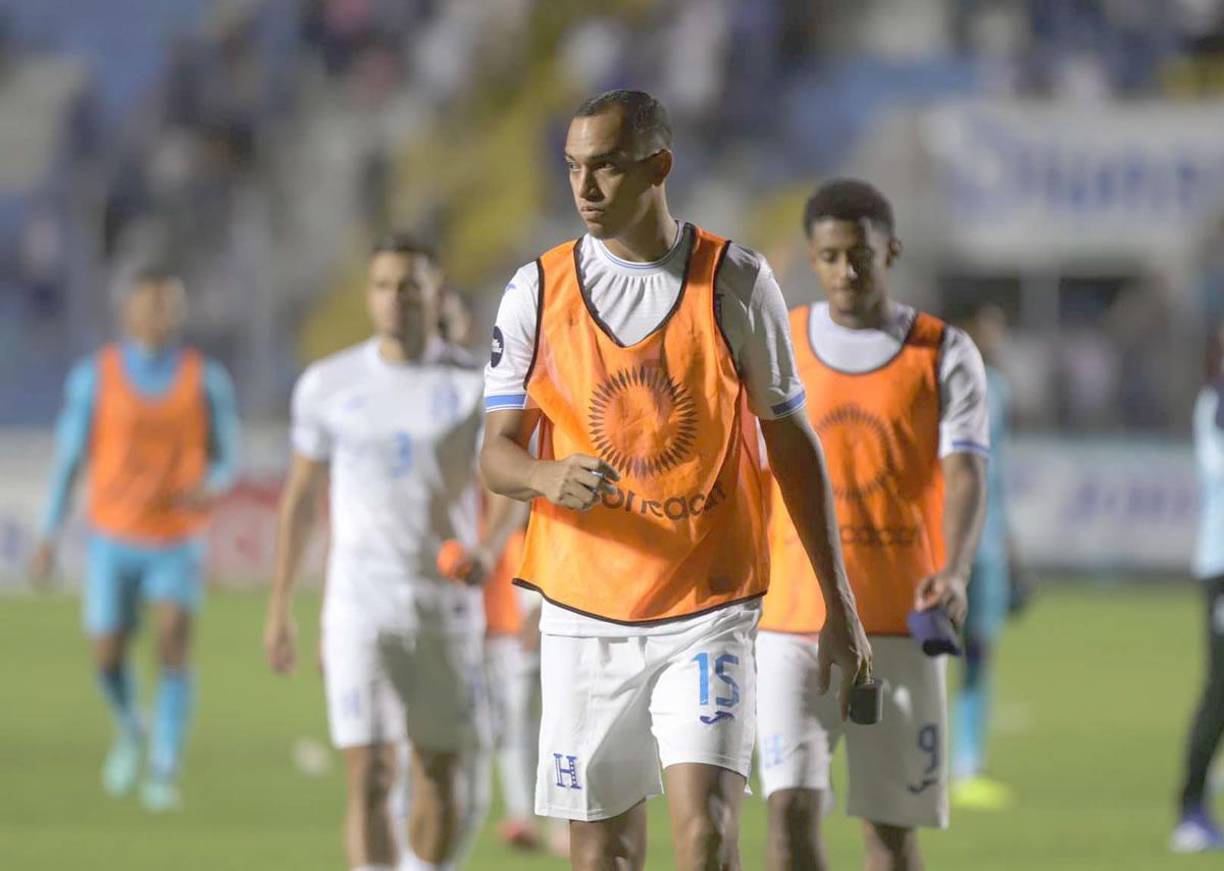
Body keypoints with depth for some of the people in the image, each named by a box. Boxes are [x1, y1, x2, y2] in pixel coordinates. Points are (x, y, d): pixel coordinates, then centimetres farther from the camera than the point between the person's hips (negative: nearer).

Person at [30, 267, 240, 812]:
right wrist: (49, 537, 1)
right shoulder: (94, 377, -3)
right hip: (113, 541, 1)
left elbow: (226, 461, 4)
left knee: (174, 645, -18)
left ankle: (163, 774, -18)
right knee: (108, 659, 3)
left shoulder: (206, 379, -2)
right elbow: (69, 457, 3)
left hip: (178, 544, -1)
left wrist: (208, 487, -20)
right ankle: (131, 732, 36)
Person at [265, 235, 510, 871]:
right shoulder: (328, 385, 3)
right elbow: (301, 494, 12)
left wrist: (487, 548, -28)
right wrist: (279, 608, 12)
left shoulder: (476, 384, -1)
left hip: (446, 602, 1)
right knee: (369, 779, -12)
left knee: (443, 781, 9)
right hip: (359, 604, -1)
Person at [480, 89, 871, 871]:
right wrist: (549, 476, -21)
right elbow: (496, 454, 4)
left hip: (709, 609, -2)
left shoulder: (737, 283, -1)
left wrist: (840, 605, 5)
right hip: (585, 612, 2)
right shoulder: (538, 292, 2)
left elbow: (793, 445, 6)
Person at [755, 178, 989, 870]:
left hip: (900, 624, 0)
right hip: (791, 623, 1)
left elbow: (965, 475, -10)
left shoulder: (944, 355, 1)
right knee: (791, 807, -13)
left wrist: (954, 572, -29)